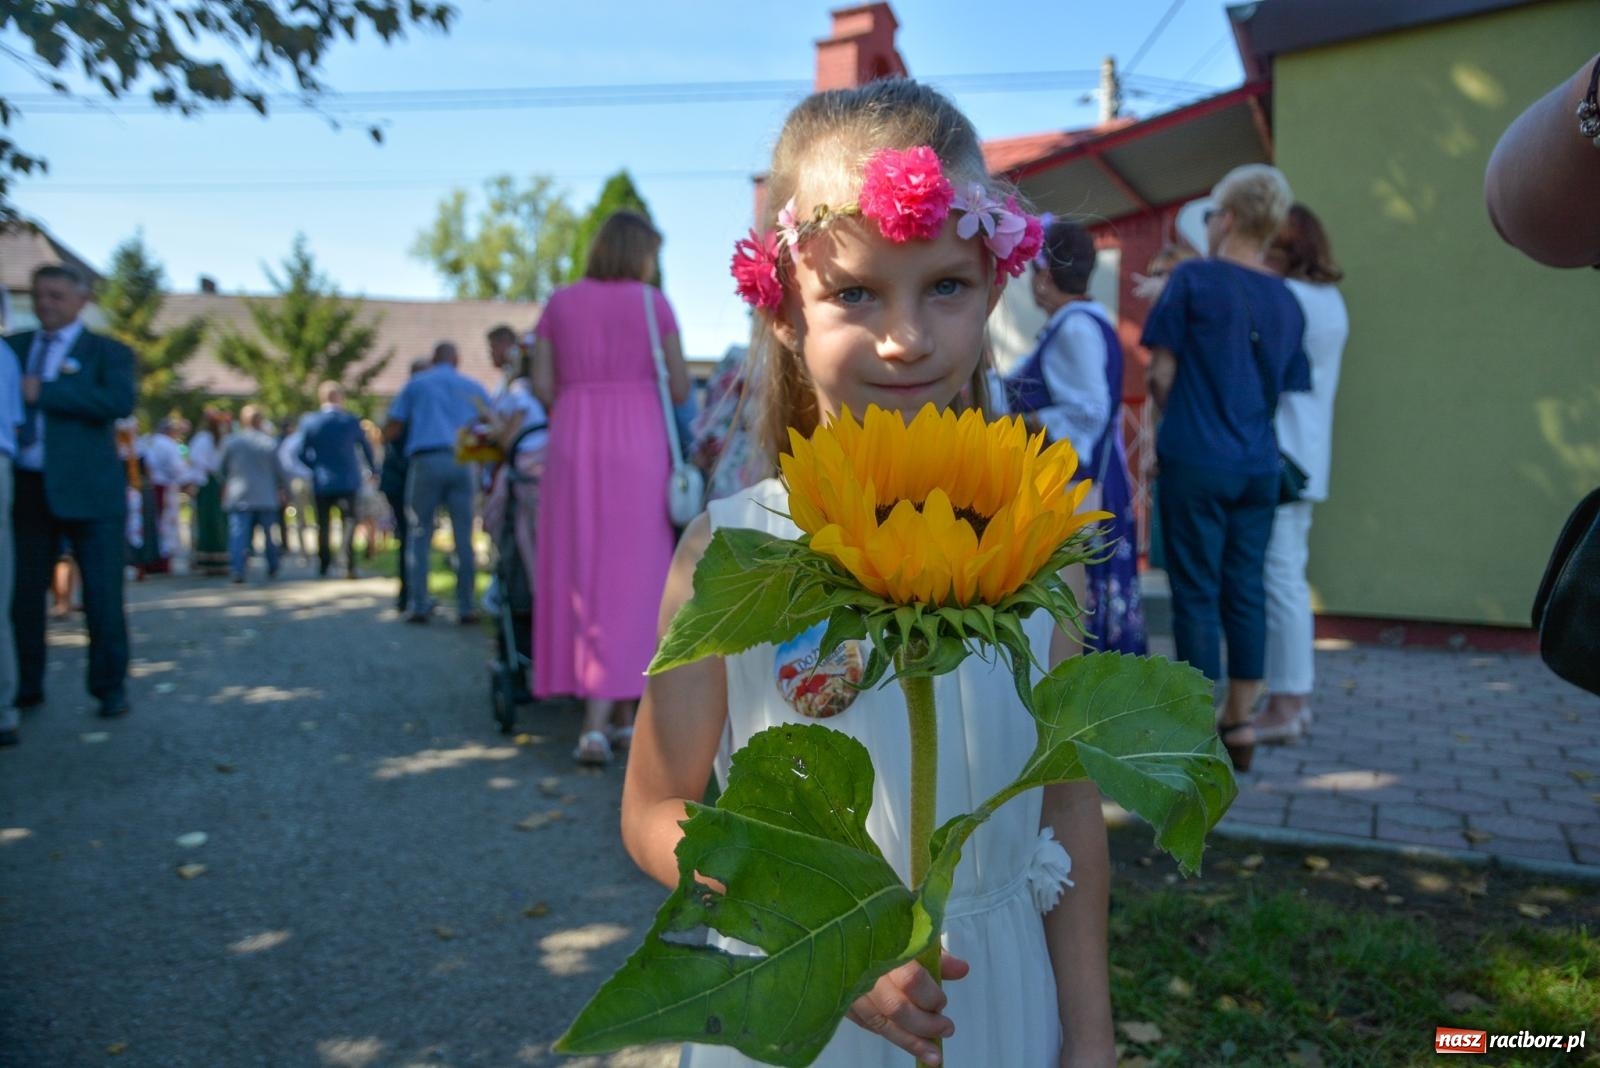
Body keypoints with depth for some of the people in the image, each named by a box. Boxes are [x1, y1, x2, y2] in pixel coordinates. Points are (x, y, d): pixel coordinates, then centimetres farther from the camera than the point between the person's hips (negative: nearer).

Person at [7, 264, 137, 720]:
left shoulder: (108, 352, 3)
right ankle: (27, 687, 22)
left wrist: (44, 393, -16)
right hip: (27, 488, 4)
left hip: (87, 489, -4)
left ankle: (110, 688, 11)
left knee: (102, 595, 0)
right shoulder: (14, 347, 16)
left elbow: (121, 401, -16)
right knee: (24, 592, 8)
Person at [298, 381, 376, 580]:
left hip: (321, 483, 1)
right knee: (348, 521, 2)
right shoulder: (352, 421, -3)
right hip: (348, 481, -1)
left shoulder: (309, 422, -3)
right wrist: (373, 470, 21)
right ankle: (349, 566, -12)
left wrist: (317, 467, 14)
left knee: (323, 524, 13)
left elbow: (302, 453, -2)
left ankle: (323, 567, 17)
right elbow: (366, 448, 7)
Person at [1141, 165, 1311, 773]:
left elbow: (1162, 371, -5)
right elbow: (1287, 392, 16)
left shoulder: (1193, 279, -5)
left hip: (1196, 462, -5)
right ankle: (1240, 727, 18)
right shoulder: (1286, 302, 11)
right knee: (1246, 593, 10)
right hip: (1258, 466, 5)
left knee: (1197, 594, 0)